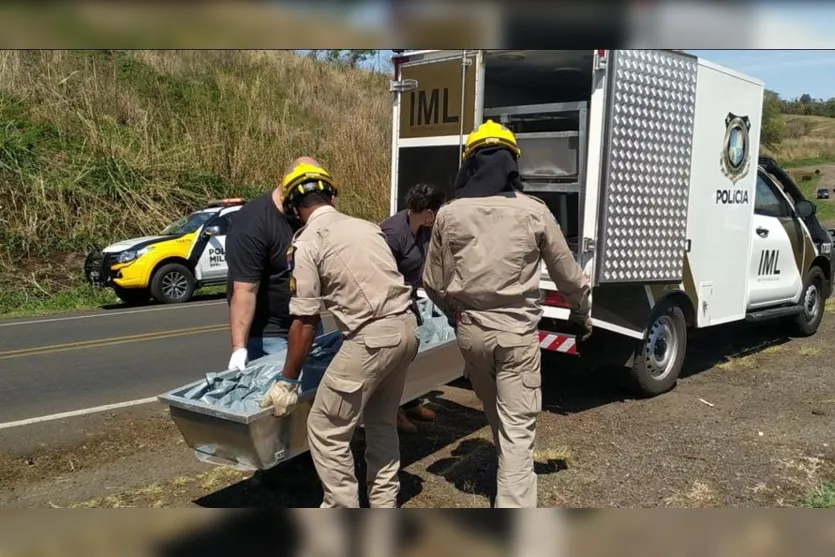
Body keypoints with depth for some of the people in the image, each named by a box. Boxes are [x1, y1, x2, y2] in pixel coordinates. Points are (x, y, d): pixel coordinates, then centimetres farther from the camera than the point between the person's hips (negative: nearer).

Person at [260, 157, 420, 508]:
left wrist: (287, 381, 1)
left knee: (326, 431, 6)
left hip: (373, 337, -8)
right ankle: (384, 507, 33)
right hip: (407, 325, 8)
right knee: (382, 423, 24)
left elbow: (305, 321, -6)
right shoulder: (366, 226, 17)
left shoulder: (307, 243, -3)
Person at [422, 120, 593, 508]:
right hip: (516, 331, -3)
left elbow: (433, 283, 6)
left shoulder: (449, 214, -2)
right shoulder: (533, 211, -6)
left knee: (496, 415, 24)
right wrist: (581, 313, 24)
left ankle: (509, 474, 46)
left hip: (470, 329, 3)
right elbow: (568, 275, 5)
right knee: (518, 427, 1)